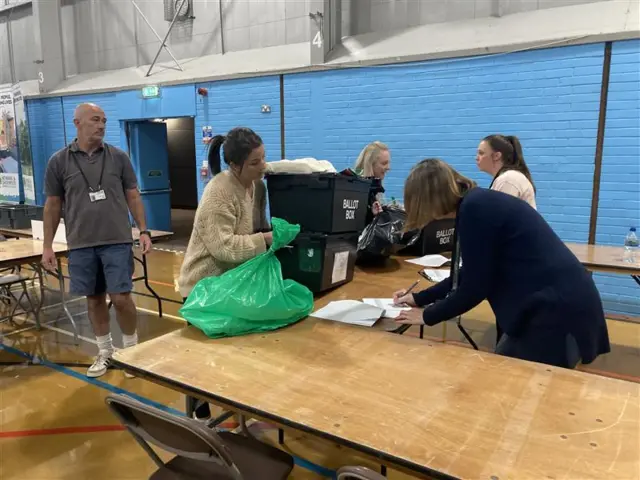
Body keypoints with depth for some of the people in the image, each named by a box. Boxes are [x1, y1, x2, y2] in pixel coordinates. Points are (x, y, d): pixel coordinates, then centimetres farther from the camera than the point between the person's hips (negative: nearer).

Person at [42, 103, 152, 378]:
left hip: (117, 241, -1)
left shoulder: (118, 157, 2)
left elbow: (133, 197, 6)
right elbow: (53, 205, 7)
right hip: (81, 245, 1)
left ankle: (132, 350, 17)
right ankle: (105, 352, 27)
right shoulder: (59, 161, 3)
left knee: (121, 297, -4)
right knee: (94, 299, 10)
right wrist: (47, 245, 5)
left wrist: (143, 231, -3)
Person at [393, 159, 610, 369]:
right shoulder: (479, 202, 10)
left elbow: (475, 288, -15)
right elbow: (469, 276, 19)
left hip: (558, 310, -9)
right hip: (553, 304, 9)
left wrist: (427, 316, -1)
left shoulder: (475, 209, -19)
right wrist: (419, 298, 25)